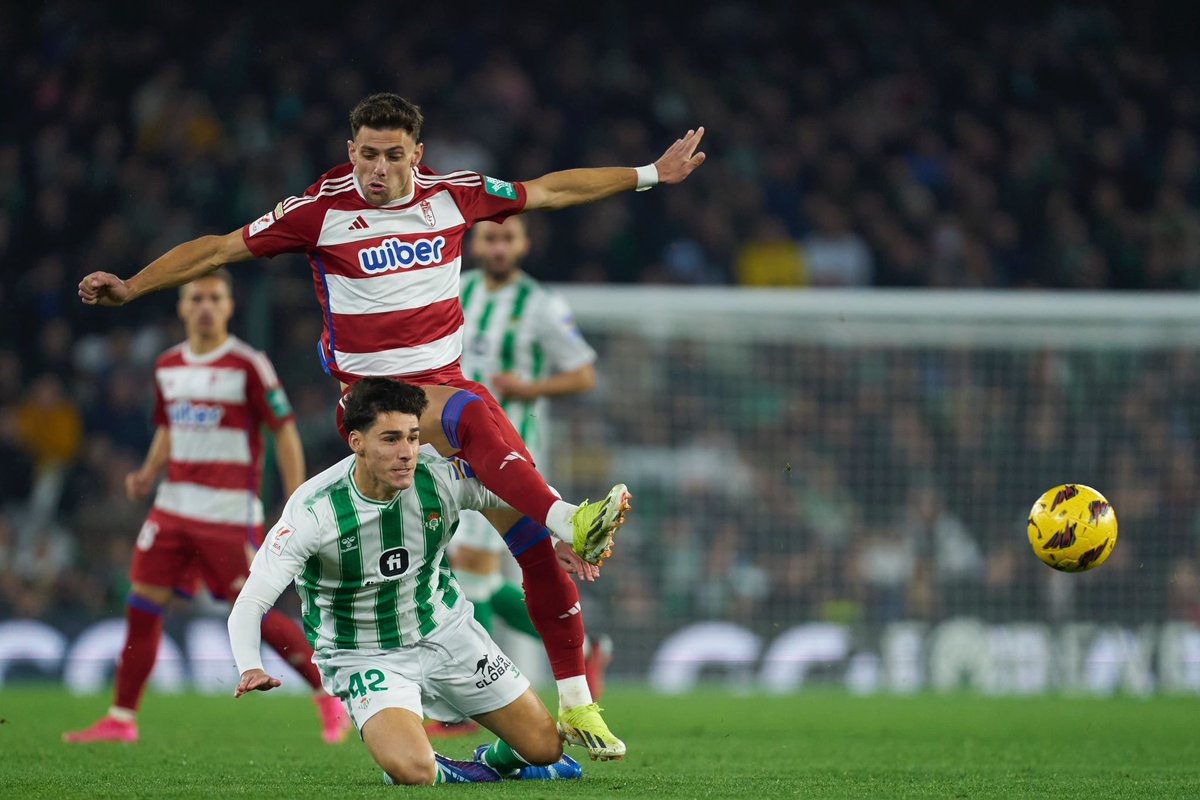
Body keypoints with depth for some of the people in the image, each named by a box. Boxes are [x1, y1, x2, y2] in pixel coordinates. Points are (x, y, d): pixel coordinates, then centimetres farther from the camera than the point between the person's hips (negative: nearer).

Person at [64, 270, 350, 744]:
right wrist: (148, 474, 5)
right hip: (174, 505, 6)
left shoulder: (247, 365, -8)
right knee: (142, 606, 1)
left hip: (230, 512, -6)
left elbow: (285, 433, -6)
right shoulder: (168, 367, 10)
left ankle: (329, 696, 9)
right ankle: (121, 719, 9)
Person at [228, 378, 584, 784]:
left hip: (445, 632, 4)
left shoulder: (442, 477, -17)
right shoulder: (313, 510, -26)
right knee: (410, 772, -29)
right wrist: (251, 668, -45)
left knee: (545, 746, 6)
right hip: (366, 656, -4)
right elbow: (249, 604, -26)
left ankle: (496, 761, 41)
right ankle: (440, 773, 8)